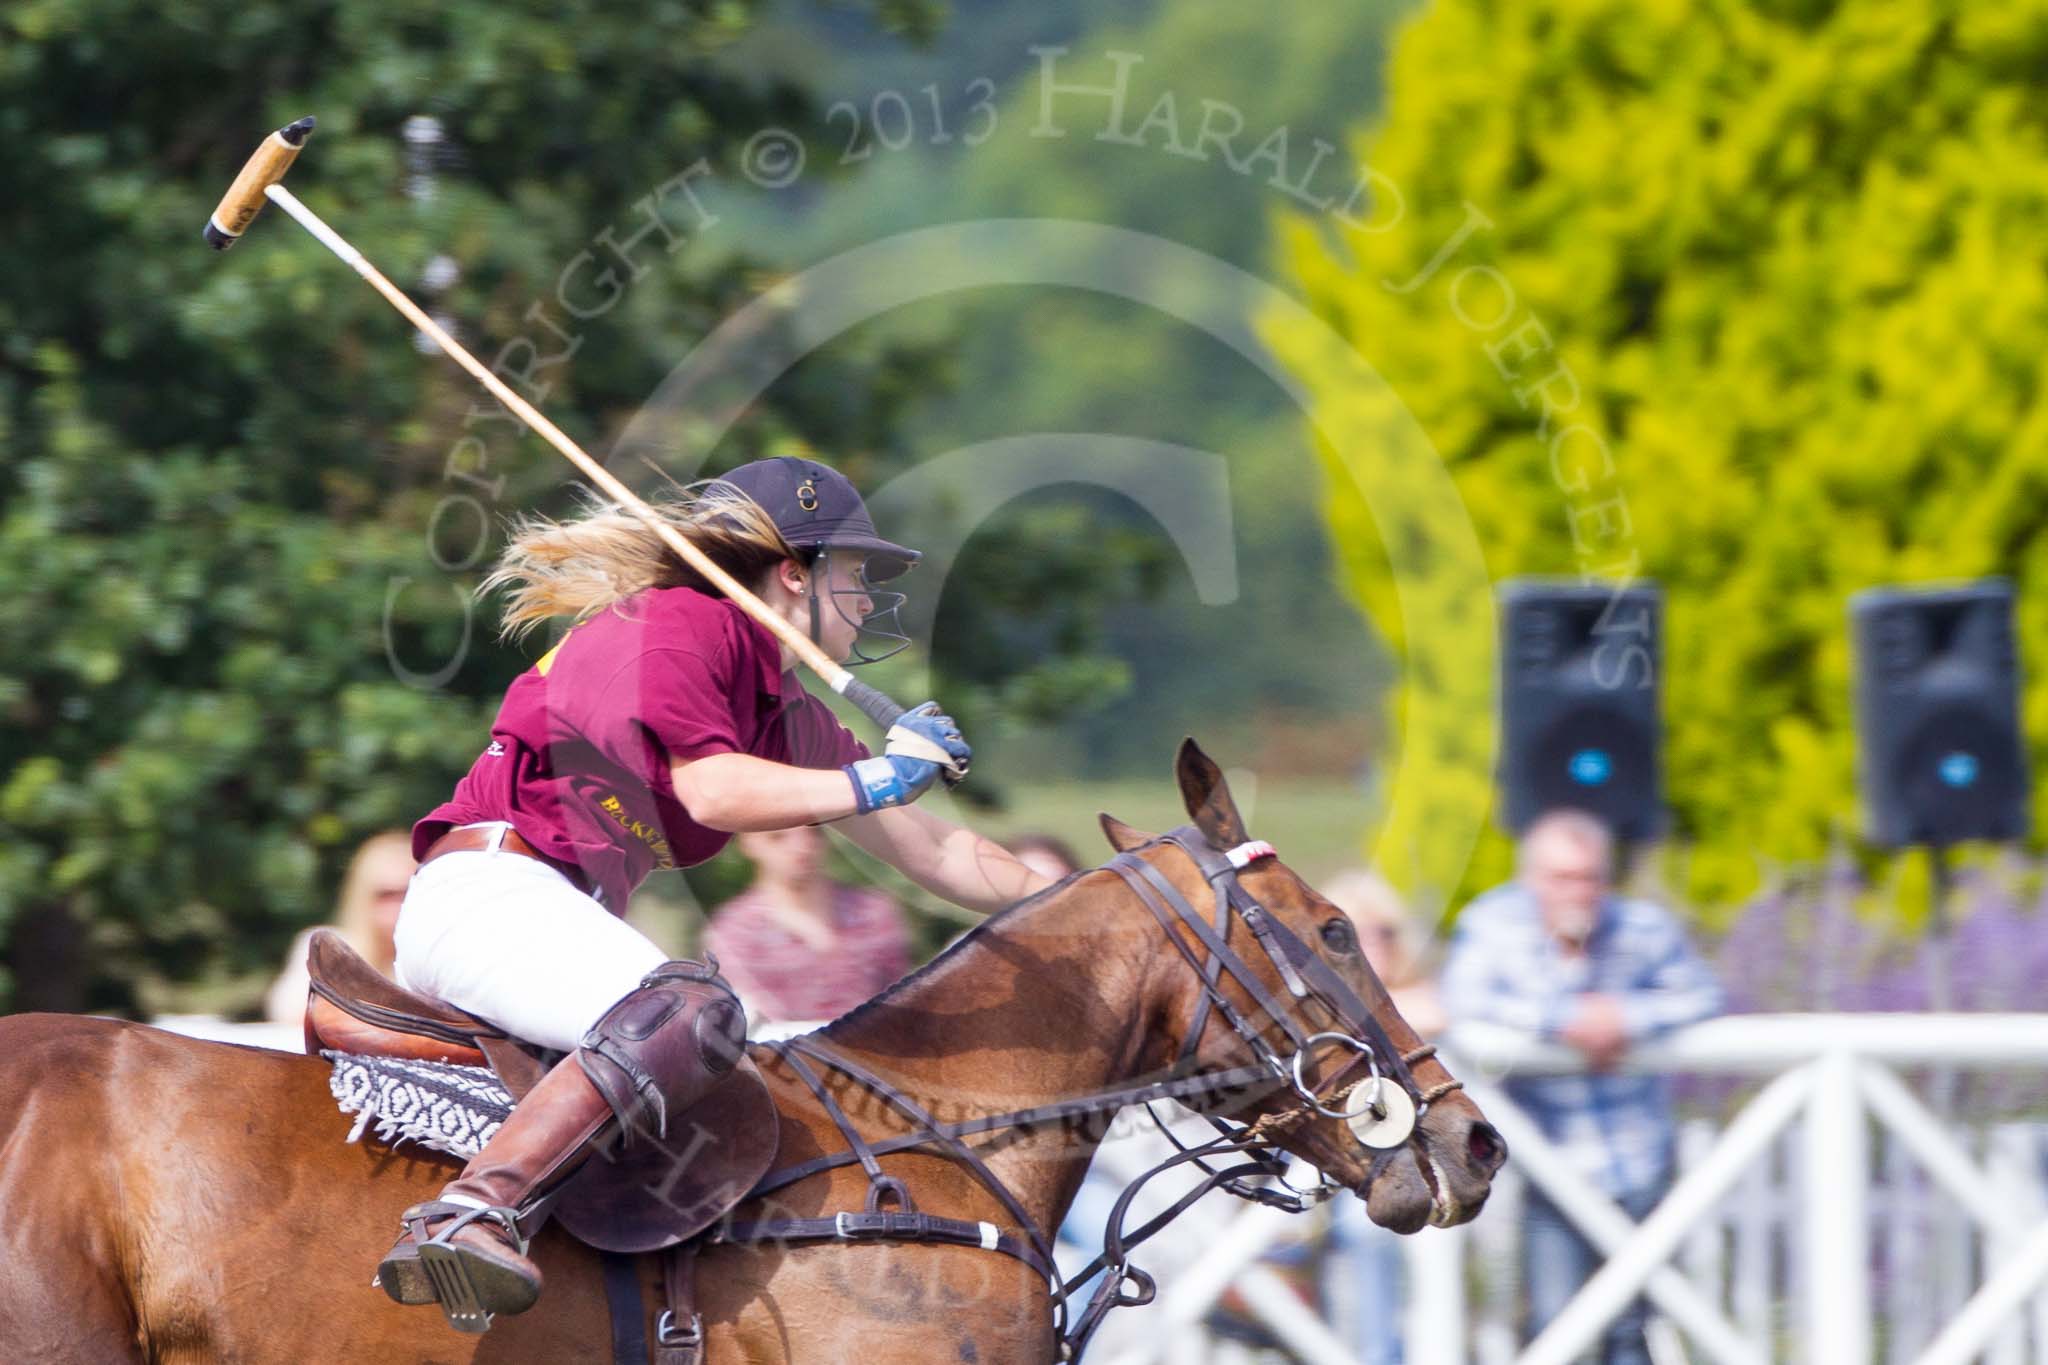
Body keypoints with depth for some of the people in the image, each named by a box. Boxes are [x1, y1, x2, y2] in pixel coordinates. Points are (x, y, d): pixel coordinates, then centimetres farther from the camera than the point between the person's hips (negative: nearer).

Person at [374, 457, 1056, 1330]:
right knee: (692, 1011, -34)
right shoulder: (682, 623, -4)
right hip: (488, 888, -11)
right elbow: (710, 789, -18)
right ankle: (470, 1217, -48)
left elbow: (929, 850, 27)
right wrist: (877, 779, -13)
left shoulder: (788, 713, 22)